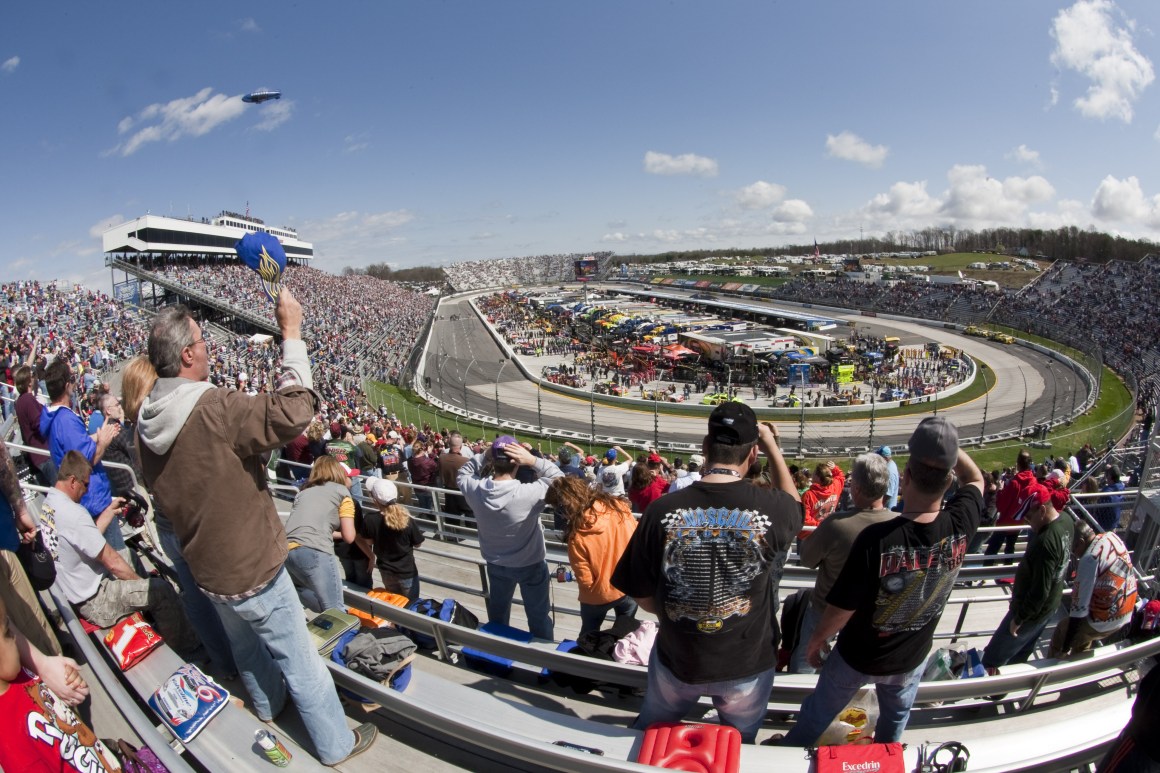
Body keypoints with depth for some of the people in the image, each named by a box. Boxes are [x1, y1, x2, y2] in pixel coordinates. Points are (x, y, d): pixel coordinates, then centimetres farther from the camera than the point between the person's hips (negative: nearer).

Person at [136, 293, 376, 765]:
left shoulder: (149, 422, -3)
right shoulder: (214, 410, -31)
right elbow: (294, 411, -36)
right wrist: (291, 333, -30)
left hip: (206, 568, 8)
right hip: (254, 570, -8)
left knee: (245, 645, 31)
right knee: (301, 663, 9)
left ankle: (267, 704, 57)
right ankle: (335, 744, 26)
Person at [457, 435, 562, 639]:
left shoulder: (475, 489, -24)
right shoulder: (528, 493, -35)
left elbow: (463, 473, 0)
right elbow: (559, 479, -19)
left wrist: (483, 456, -14)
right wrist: (532, 460, -29)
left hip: (495, 563, 4)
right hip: (531, 565, -4)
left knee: (498, 611, 30)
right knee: (538, 615, 20)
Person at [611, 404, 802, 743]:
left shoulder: (661, 511, -23)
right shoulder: (772, 509, -23)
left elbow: (643, 598, -11)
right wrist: (772, 446, 13)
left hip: (677, 657, 0)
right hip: (747, 664, 0)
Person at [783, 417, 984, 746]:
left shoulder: (876, 539, -37)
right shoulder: (960, 525, -26)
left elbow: (841, 610, -26)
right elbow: (975, 479, -1)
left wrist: (816, 640, -7)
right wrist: (948, 443, -15)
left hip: (858, 656, -3)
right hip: (911, 657, 3)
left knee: (818, 713, 22)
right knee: (895, 720, 32)